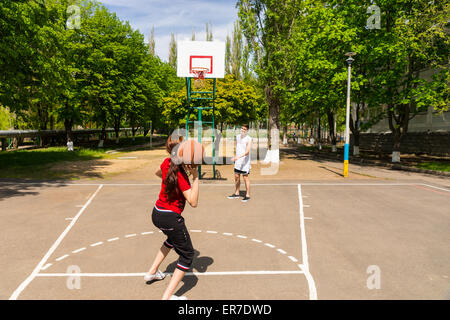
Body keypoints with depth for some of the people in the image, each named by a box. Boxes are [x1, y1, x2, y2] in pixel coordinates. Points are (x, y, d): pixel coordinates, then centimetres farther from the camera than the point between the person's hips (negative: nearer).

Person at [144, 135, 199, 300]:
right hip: (170, 217, -8)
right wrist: (195, 177, -28)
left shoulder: (167, 162, -3)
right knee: (187, 254, 7)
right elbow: (193, 202, -26)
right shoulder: (180, 175, -26)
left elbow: (157, 172, 21)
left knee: (173, 239, 36)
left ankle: (152, 272, 45)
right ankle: (167, 296, 6)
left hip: (157, 213, 9)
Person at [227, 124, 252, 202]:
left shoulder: (248, 139, -14)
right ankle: (236, 194, 24)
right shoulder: (238, 136, 8)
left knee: (245, 178, -2)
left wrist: (238, 157, -36)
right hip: (237, 160, 7)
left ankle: (247, 195, 8)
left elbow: (247, 152, -25)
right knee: (236, 177, 12)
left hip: (245, 161, -7)